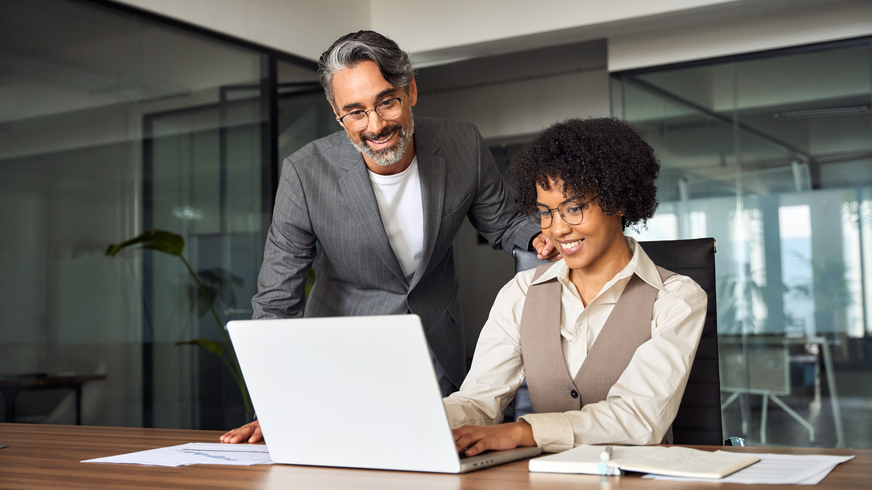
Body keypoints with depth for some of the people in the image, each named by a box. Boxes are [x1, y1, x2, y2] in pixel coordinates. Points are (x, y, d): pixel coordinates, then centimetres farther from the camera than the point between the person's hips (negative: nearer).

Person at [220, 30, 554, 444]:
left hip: (439, 356, 2)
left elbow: (501, 224, 3)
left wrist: (539, 237, -22)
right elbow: (276, 303, -18)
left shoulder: (463, 146, -16)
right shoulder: (305, 173, -23)